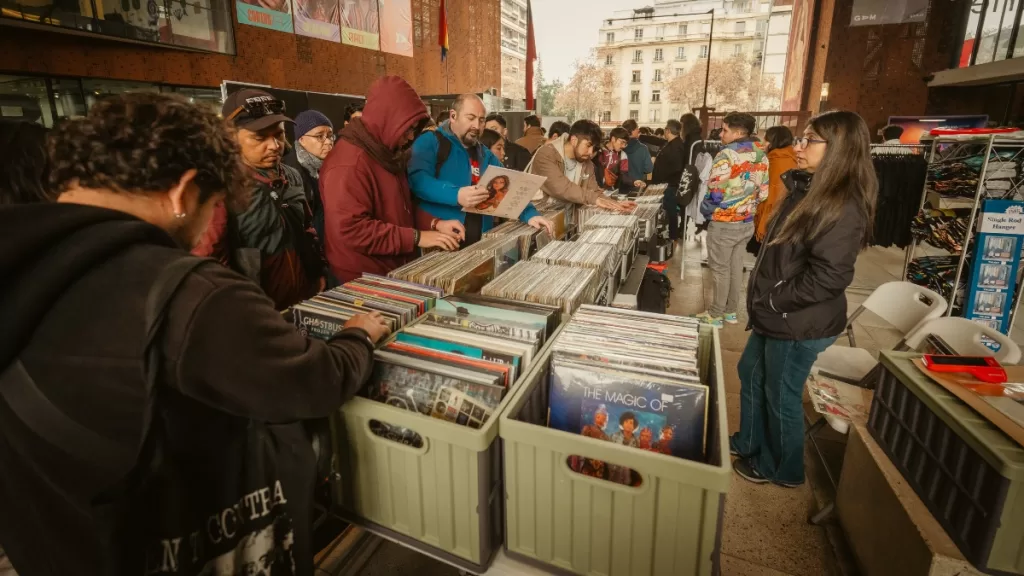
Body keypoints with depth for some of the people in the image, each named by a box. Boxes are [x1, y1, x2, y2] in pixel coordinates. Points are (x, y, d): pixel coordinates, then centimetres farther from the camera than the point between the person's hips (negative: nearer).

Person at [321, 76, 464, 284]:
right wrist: (417, 237, -24)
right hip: (364, 280, -9)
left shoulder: (386, 153, 10)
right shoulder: (349, 165, -20)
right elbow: (351, 230, -26)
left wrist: (434, 224, -1)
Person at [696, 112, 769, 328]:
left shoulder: (727, 155, -19)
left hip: (724, 223, -7)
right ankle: (731, 310, 27)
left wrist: (705, 210, -2)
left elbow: (715, 193, -20)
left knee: (720, 269, 4)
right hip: (747, 222, 7)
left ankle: (716, 314, 14)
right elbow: (763, 192, 7)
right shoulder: (761, 154, 5)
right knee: (736, 266, 16)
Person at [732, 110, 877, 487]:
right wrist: (765, 300, 9)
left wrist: (773, 300, -17)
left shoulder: (843, 206, -22)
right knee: (750, 375, 22)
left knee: (781, 396, 9)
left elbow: (828, 277, -28)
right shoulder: (810, 190, 8)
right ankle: (749, 443, 44)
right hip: (778, 316, 10)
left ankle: (782, 469, 33)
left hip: (800, 323, -9)